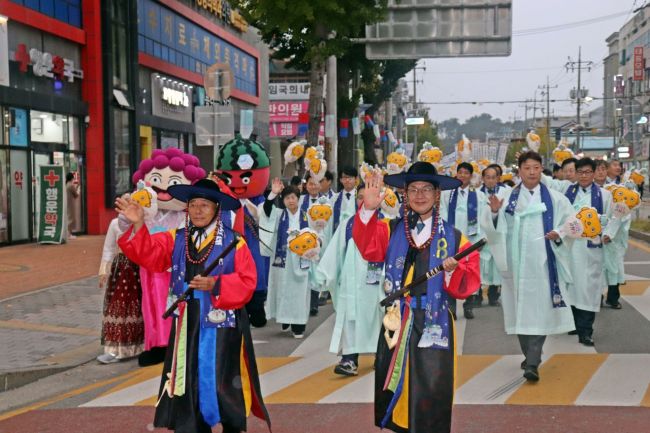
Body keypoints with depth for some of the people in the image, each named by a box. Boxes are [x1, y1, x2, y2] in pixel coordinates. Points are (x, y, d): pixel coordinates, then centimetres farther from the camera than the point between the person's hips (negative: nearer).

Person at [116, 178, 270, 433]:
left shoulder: (234, 243, -3)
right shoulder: (175, 240, 8)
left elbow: (247, 283, -10)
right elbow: (148, 254, -6)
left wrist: (216, 285, -22)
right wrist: (138, 225, -21)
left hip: (221, 326, -4)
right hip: (187, 325, 4)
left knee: (222, 385, -1)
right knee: (189, 384, 9)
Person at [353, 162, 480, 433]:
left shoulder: (453, 238, 3)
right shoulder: (390, 230, 5)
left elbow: (467, 285, -1)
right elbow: (368, 246, -16)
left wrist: (453, 271, -22)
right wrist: (369, 209, -31)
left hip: (433, 325, -1)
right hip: (396, 322, 1)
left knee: (430, 396, 2)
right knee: (392, 390, 10)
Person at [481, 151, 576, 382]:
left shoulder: (555, 198, 3)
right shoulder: (509, 198, 6)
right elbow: (493, 228, 4)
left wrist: (558, 233, -16)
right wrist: (494, 212, -16)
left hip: (543, 262, -2)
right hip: (517, 262, 2)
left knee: (539, 310, -9)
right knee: (521, 309, 7)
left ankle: (532, 363, -10)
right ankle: (531, 357, 24)